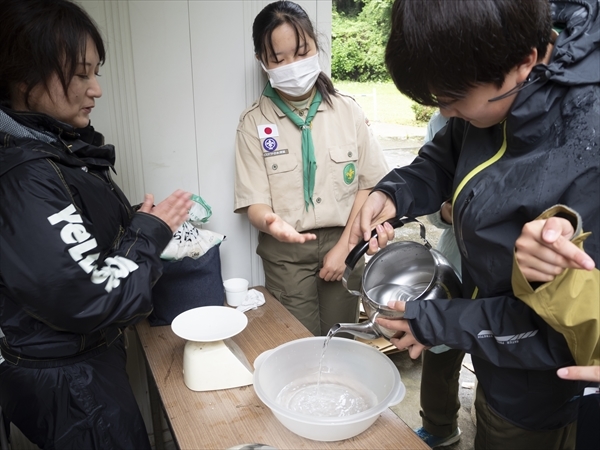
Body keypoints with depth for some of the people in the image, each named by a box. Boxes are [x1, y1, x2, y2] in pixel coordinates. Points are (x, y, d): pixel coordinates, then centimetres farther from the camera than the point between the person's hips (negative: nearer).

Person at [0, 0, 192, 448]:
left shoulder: (57, 145, 0)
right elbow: (87, 300, -29)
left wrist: (143, 220, -3)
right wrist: (150, 233, -17)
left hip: (86, 357, 9)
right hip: (67, 382, -9)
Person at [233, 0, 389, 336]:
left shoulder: (347, 110, -1)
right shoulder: (254, 122, -4)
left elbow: (369, 184, 1)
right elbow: (255, 202, -6)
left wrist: (344, 246, -6)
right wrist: (271, 222, -29)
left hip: (342, 242, 1)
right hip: (286, 251, -1)